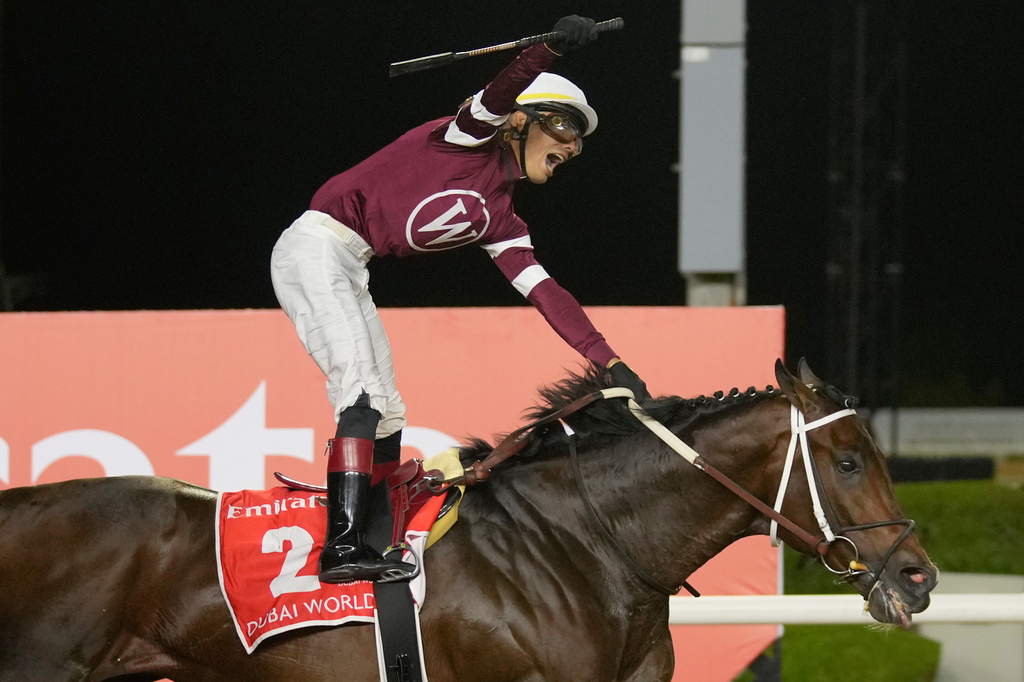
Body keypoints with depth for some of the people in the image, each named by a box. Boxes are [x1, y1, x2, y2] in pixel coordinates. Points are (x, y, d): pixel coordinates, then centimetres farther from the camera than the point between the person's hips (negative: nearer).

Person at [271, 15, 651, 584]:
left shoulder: (498, 219, 18)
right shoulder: (475, 140, -4)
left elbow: (544, 291, 13)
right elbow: (503, 92, -25)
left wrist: (610, 363, 5)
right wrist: (555, 47, -43)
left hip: (347, 271, 10)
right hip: (318, 246, -10)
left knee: (386, 413, 11)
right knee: (365, 392, -21)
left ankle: (373, 545, 17)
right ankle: (343, 546, -29)